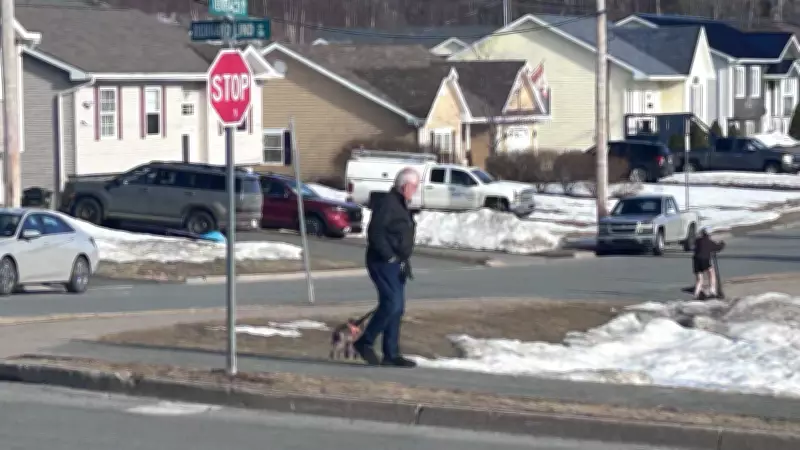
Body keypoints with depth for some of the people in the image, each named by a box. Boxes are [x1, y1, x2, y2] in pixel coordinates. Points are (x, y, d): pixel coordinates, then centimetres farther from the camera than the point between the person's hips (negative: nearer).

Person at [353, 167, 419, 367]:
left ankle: (391, 354, 12)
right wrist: (391, 257, -19)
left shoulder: (401, 205, 17)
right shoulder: (388, 204, -14)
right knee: (392, 304, -16)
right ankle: (364, 343, -5)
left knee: (397, 308, 9)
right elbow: (375, 233, -22)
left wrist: (404, 261, 15)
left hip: (395, 264, 10)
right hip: (383, 263, -10)